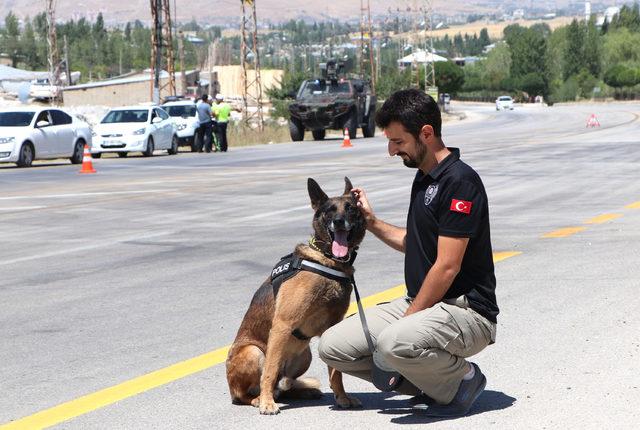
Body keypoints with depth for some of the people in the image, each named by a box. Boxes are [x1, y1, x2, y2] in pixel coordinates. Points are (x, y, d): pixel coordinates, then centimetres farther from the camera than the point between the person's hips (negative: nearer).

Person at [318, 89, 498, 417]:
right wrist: (371, 221, 13)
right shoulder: (424, 177, 12)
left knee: (395, 343, -37)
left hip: (465, 310, -9)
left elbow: (447, 266, -21)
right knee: (333, 346, -3)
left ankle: (462, 379, -7)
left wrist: (407, 319, -16)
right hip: (419, 304, 9)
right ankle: (429, 380, 8)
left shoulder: (459, 181, -18)